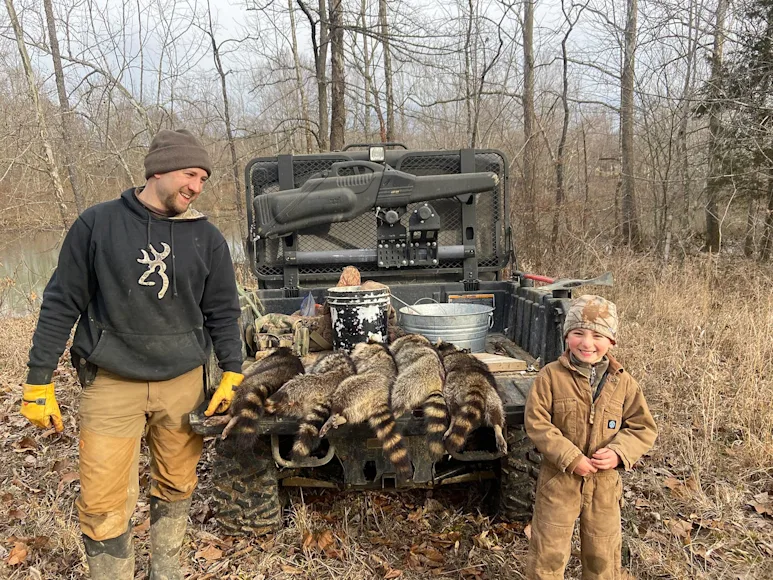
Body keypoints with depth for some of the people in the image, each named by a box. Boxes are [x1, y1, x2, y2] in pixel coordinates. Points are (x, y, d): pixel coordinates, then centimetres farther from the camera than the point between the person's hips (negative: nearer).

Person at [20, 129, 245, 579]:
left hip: (184, 383, 2)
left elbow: (222, 312, 8)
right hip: (112, 385, -2)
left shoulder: (207, 238, 2)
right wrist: (39, 381, -1)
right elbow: (62, 303, 0)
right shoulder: (98, 223, -4)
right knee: (104, 504, -1)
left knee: (176, 487, 13)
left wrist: (232, 373, 2)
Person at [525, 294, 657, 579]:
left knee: (603, 555, 19)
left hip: (604, 482, 3)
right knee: (548, 552, 8)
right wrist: (570, 458, -21)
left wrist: (619, 452, -16)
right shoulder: (551, 376, -12)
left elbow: (643, 428, 2)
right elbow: (536, 424, -14)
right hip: (559, 479, -2)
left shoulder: (622, 382, -3)